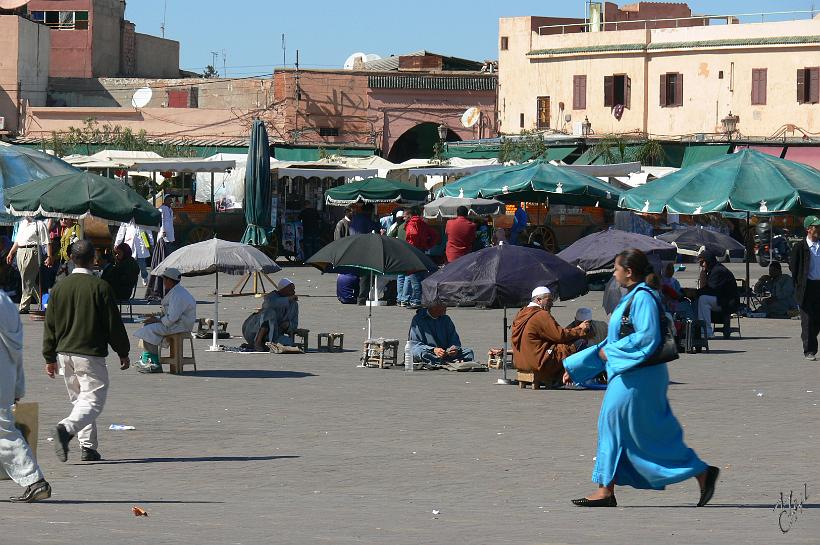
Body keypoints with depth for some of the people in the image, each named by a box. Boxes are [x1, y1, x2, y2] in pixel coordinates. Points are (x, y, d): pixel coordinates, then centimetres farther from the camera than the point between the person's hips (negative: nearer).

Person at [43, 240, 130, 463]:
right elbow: (114, 324, -6)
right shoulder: (100, 287, -9)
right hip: (90, 354, -6)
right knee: (93, 401, -6)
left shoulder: (60, 287, 5)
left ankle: (88, 447, 14)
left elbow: (50, 325, 9)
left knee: (80, 400, 17)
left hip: (64, 353, 6)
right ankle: (66, 428, -30)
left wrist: (50, 358, 16)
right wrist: (123, 352, 6)